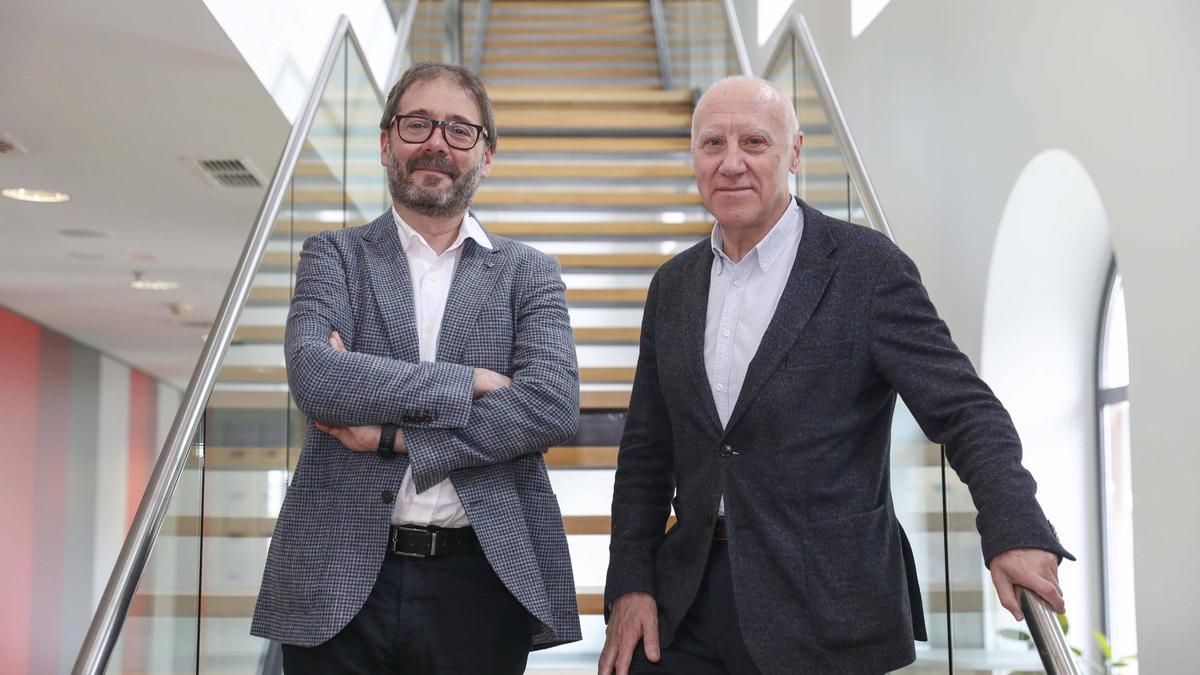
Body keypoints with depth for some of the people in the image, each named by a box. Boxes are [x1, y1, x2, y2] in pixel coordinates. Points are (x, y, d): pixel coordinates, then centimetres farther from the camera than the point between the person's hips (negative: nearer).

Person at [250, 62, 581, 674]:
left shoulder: (528, 273, 8)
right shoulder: (333, 256, 8)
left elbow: (554, 406, -8)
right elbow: (314, 377, -10)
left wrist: (393, 434, -12)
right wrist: (466, 382, -13)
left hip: (482, 579, 1)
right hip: (340, 582, 0)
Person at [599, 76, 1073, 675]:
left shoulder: (868, 268, -7)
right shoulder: (673, 286, 9)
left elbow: (964, 410, -11)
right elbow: (646, 450, 12)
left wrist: (1014, 530, -26)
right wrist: (628, 583, 3)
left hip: (826, 611, -4)